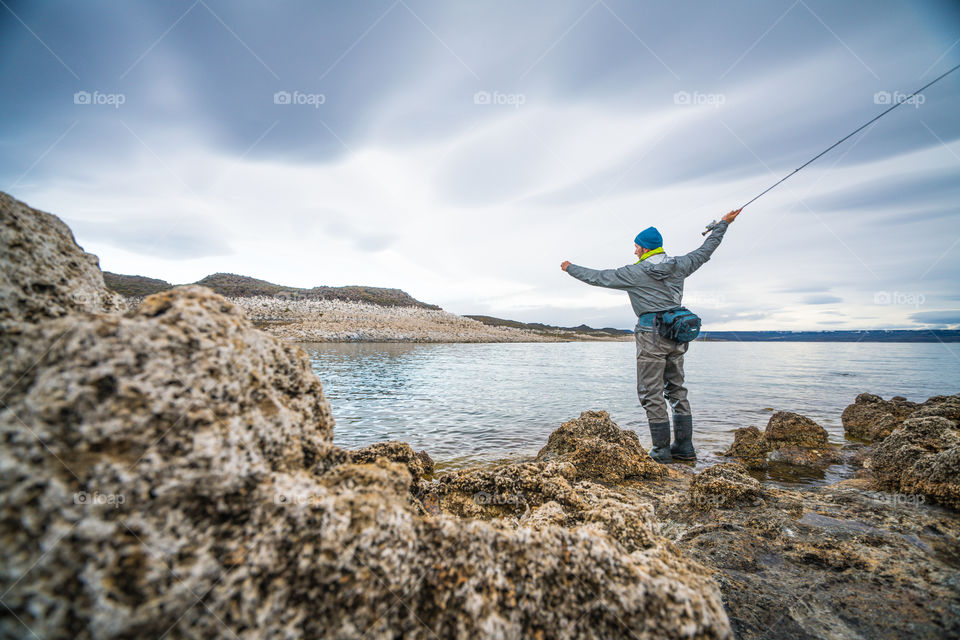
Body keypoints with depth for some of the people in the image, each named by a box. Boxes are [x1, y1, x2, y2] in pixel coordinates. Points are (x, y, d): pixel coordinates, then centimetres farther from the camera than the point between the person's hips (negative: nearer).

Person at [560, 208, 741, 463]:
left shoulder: (635, 273, -7)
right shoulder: (679, 266, 8)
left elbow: (598, 277, -2)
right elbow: (705, 251, 24)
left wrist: (571, 268, 13)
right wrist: (723, 224, 39)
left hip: (651, 334, -7)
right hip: (676, 332, 7)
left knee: (651, 393, -1)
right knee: (677, 389, 14)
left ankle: (661, 451, 2)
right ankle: (685, 447, 19)